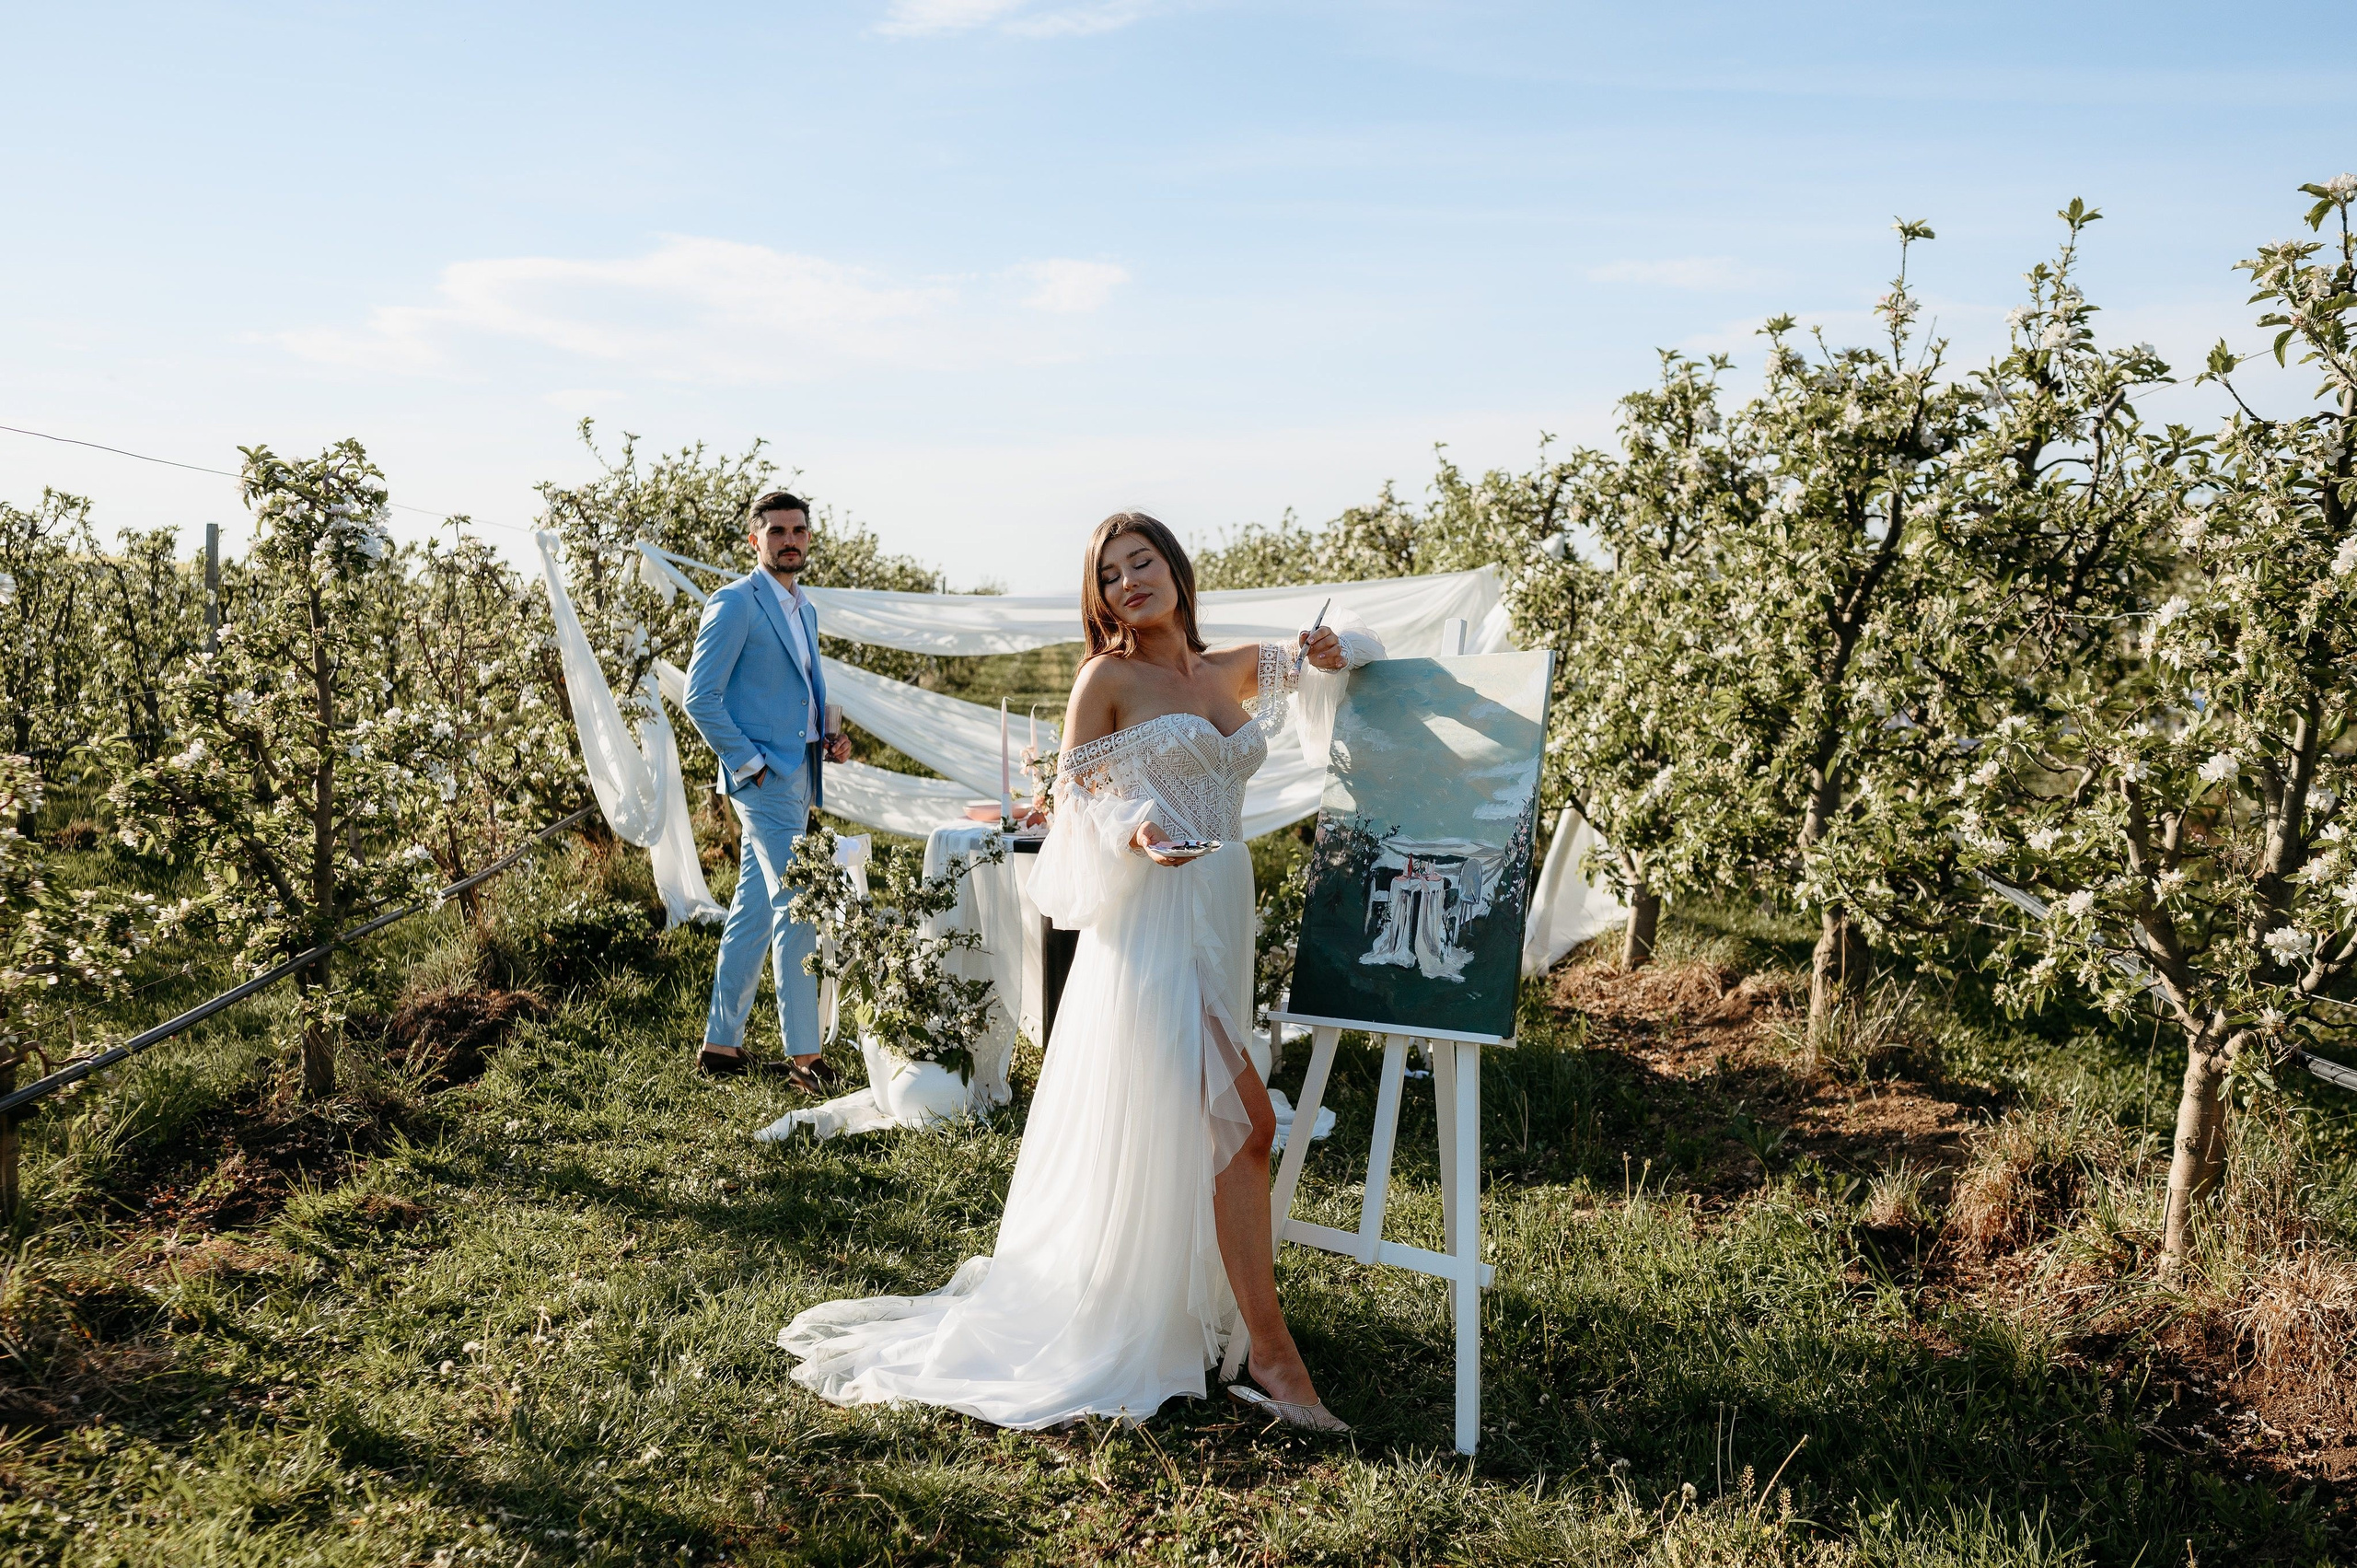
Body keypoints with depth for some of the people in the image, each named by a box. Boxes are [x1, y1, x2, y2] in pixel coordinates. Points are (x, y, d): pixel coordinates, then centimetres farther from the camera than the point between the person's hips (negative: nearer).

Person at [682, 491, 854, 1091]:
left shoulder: (805, 609, 17)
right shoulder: (735, 604, -9)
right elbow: (700, 696, -13)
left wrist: (830, 738, 7)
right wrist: (750, 764, -15)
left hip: (798, 775, 9)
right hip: (766, 777, -8)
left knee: (753, 915, 13)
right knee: (798, 911, -7)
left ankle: (721, 1042, 21)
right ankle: (803, 1054, 0)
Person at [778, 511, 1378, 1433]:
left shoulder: (1234, 670, 14)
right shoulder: (1108, 677, -3)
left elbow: (1362, 650, 25)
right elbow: (1074, 794, -2)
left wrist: (1332, 652, 2)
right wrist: (1132, 831, -22)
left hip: (1222, 916, 7)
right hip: (1153, 917, -6)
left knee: (1172, 1134, 14)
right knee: (1241, 1120, -11)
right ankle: (1270, 1354, -4)